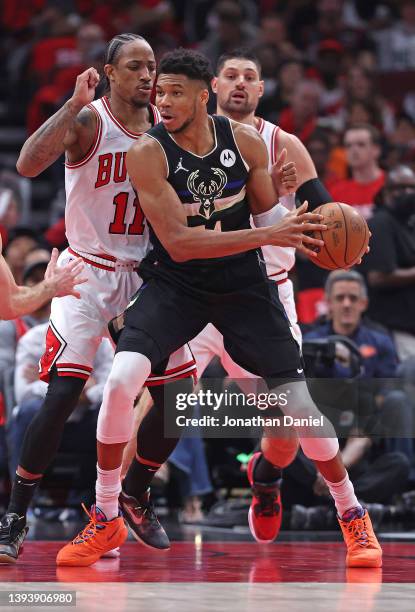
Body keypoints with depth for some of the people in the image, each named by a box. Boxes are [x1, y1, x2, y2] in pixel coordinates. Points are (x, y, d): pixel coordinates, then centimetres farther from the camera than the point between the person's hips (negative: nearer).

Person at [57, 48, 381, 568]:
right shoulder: (148, 153, -18)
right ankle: (105, 522, -7)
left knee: (299, 404, -2)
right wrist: (266, 235, -31)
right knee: (120, 383, -25)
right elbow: (178, 243, -24)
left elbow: (268, 212, 8)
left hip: (243, 285, 2)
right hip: (174, 285, -2)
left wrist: (305, 236, -15)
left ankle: (353, 516, 21)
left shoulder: (246, 142, -8)